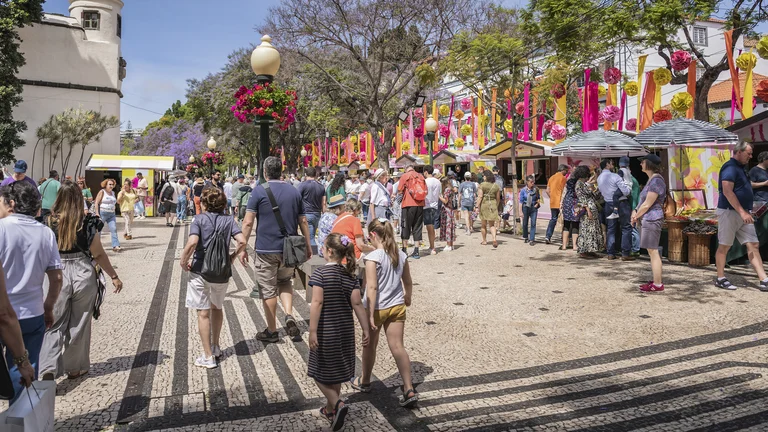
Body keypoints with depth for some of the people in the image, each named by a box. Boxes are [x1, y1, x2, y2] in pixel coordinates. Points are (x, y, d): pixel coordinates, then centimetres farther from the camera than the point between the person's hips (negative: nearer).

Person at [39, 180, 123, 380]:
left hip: (57, 276, 1)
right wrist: (114, 277, 4)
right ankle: (75, 367, 27)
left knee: (55, 325, 11)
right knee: (79, 324, 14)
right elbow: (99, 254, -5)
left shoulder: (49, 223, -4)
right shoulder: (87, 223, -8)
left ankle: (49, 368, -6)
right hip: (83, 276, 0)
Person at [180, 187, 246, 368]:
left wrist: (183, 260, -8)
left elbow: (192, 242, -23)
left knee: (203, 313, 5)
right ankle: (215, 347, 34)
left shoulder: (199, 219, -7)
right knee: (217, 308, 23)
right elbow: (242, 241, -12)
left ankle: (208, 357, 9)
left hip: (200, 272, -3)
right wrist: (233, 256, 4)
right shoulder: (228, 220, 1)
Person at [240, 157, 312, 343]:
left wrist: (243, 248, -4)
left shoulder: (259, 191, -6)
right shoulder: (294, 191, 6)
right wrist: (308, 246, 17)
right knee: (285, 282, 23)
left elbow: (248, 223, -10)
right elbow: (303, 221, 9)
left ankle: (272, 331, 16)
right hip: (289, 249, 4)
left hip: (266, 249, -4)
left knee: (268, 290, 7)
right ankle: (289, 315, 3)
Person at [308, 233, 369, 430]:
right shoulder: (350, 274, 0)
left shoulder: (320, 273, -14)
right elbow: (357, 303, -4)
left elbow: (317, 302, -21)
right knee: (337, 371, 19)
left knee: (320, 371, 10)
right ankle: (331, 409, 32)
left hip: (325, 331, -5)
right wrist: (366, 329, 0)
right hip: (345, 330, 6)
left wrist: (312, 331, -19)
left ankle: (337, 404, -5)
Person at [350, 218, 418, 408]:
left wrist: (370, 314, -20)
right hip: (397, 307, 5)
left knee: (370, 345, 16)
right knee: (397, 346, 6)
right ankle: (409, 389, 0)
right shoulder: (401, 255, 1)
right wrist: (407, 298, 29)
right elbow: (408, 282, 11)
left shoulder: (373, 257, -18)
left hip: (377, 308, -4)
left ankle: (364, 382, 37)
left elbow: (372, 288, -23)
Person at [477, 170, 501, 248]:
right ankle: (494, 239, -11)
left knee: (483, 225, 12)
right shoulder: (496, 186, 4)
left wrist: (477, 206, -9)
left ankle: (484, 240, 22)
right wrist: (496, 206, 22)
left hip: (484, 204, -3)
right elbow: (498, 198, 9)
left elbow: (480, 196, -13)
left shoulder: (482, 185, -8)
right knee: (492, 225, 9)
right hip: (493, 205, 3)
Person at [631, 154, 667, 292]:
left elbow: (647, 204, -17)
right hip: (647, 219, 10)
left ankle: (658, 284, -3)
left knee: (653, 251, -7)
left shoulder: (656, 180, -16)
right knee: (652, 251, 13)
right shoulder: (651, 179, 17)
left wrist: (636, 216, -4)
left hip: (651, 219, -10)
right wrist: (636, 212, 5)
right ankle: (656, 281, 20)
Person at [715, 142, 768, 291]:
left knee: (753, 245, 4)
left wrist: (746, 211, 19)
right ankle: (720, 279, 10)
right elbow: (727, 192, -22)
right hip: (730, 212, -9)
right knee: (724, 246, 0)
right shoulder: (730, 167, -12)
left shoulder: (740, 168, 17)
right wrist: (742, 212, -23)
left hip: (743, 213, 9)